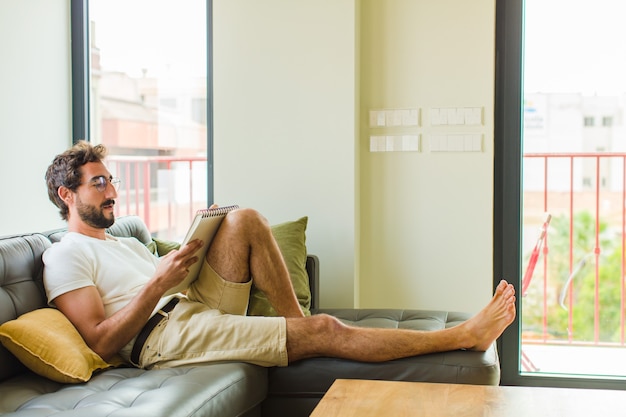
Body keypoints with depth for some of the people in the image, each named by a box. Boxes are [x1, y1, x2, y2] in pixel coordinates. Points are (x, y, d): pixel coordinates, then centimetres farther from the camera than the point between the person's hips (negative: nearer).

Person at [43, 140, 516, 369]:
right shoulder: (65, 257, -2)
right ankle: (464, 336, -11)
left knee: (244, 220, -9)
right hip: (165, 337, -9)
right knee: (325, 331, -17)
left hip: (197, 308, 9)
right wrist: (158, 283, -19)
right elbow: (101, 341, -14)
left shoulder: (126, 242, 26)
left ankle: (293, 319, -8)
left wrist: (190, 252, 2)